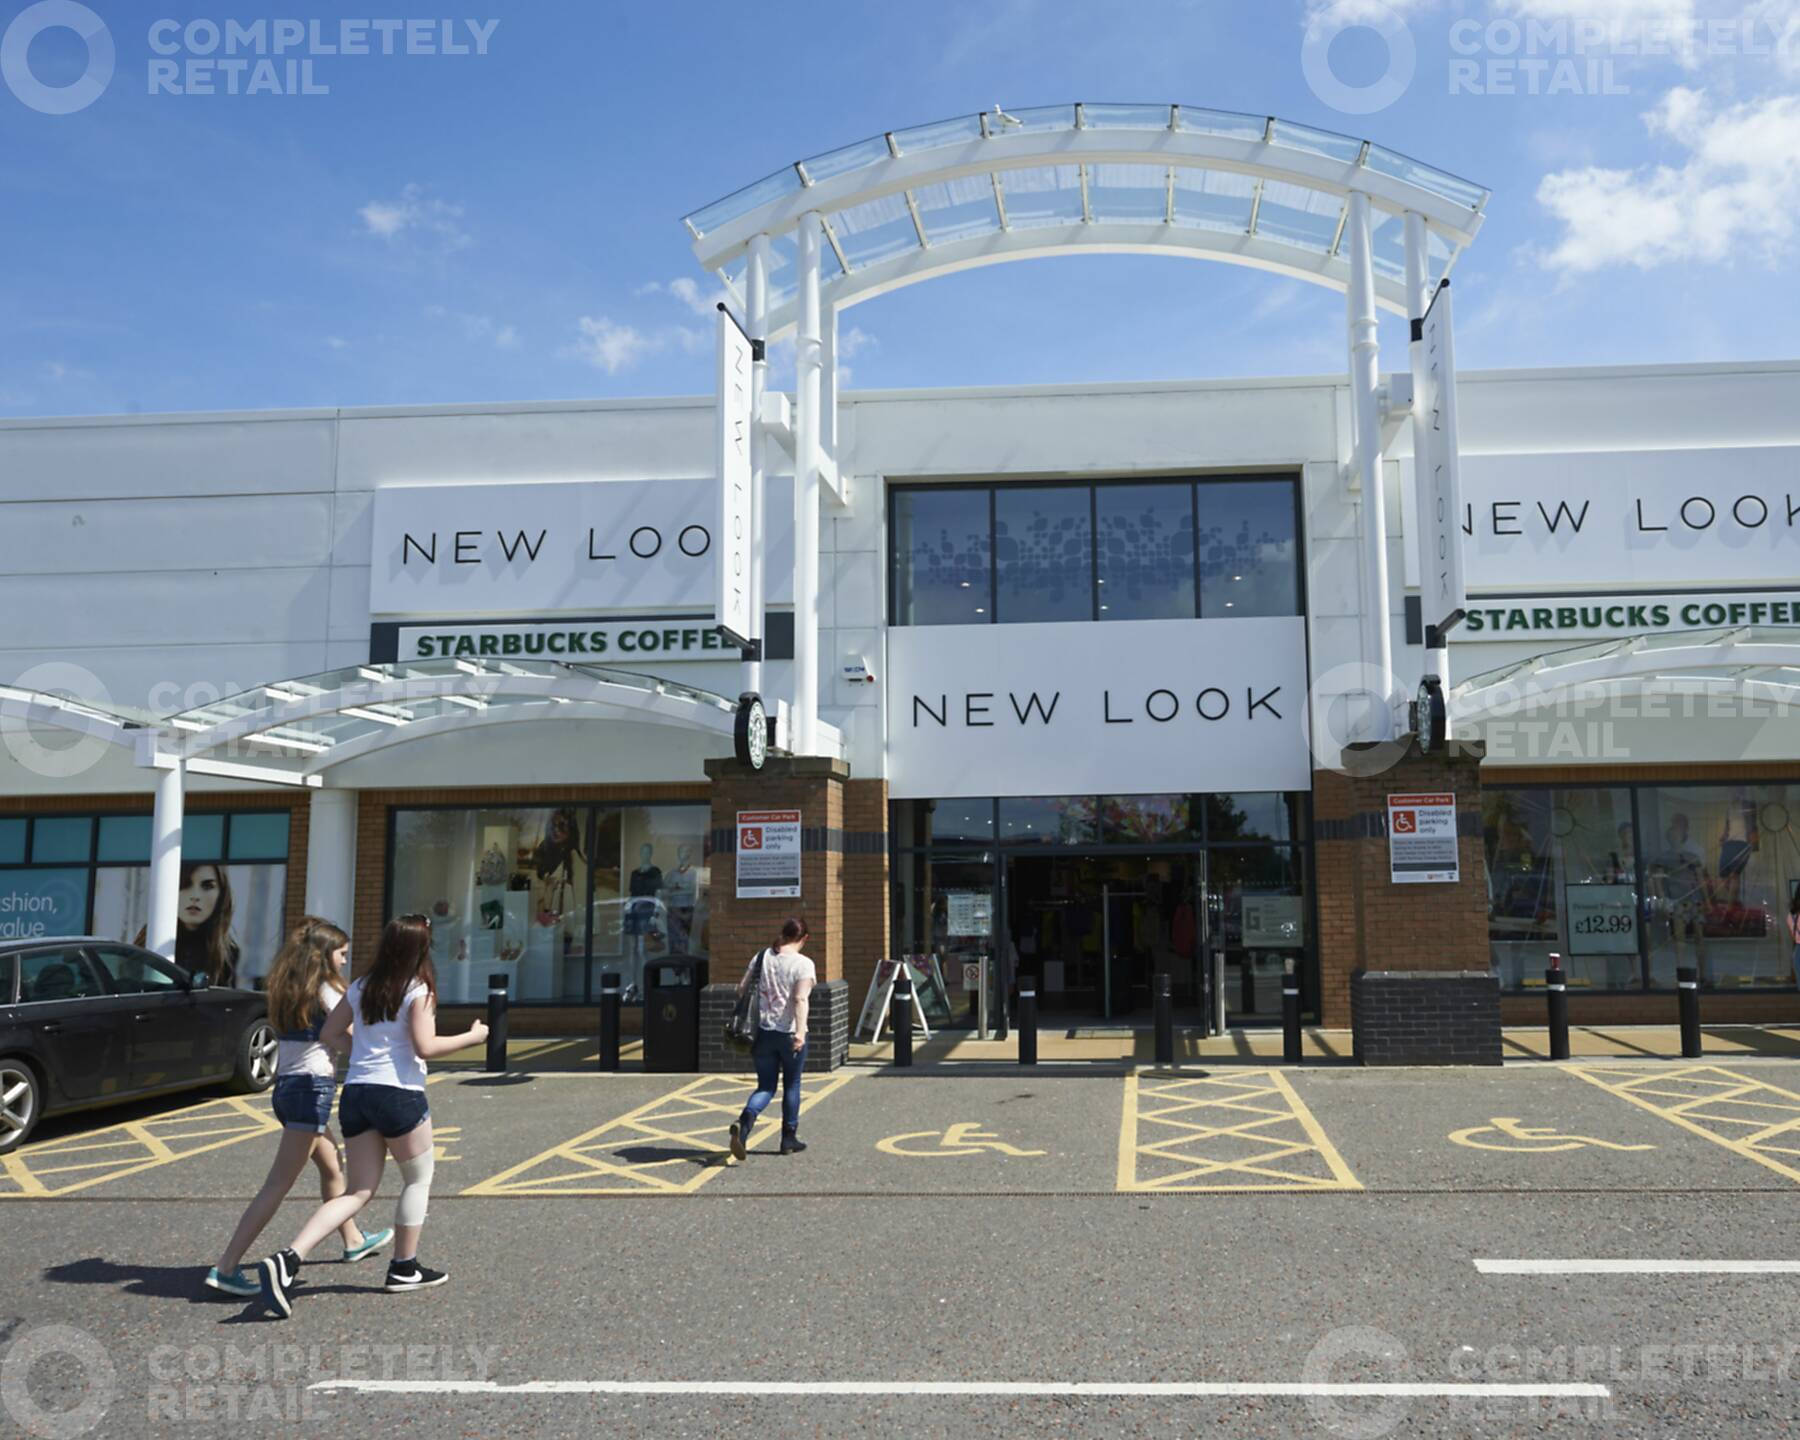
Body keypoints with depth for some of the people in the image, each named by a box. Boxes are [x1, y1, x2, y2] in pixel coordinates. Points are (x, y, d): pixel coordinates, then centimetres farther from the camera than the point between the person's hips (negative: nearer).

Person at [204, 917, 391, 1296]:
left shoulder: (289, 988, 12)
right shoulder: (326, 990, -11)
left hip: (286, 1084, 9)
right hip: (313, 1087, -9)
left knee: (332, 1166, 23)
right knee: (279, 1184, -8)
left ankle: (353, 1241, 38)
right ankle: (226, 1267, -10)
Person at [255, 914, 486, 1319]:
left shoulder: (361, 988, 10)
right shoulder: (418, 991, -9)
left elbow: (328, 1034, 13)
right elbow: (425, 1046, -17)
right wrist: (471, 1037, -4)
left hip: (355, 1092, 6)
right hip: (399, 1094, -6)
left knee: (358, 1191, 10)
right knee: (418, 1179, 16)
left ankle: (289, 1259, -8)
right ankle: (404, 1268, 22)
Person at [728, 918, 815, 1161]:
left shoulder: (762, 957, 5)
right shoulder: (803, 964, -9)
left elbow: (741, 989, 9)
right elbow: (800, 999, -21)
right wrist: (800, 1032, -25)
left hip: (762, 1032, 4)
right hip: (789, 1033, -4)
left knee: (766, 1086, 10)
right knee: (791, 1085, 14)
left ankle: (744, 1121, -17)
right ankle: (789, 1138, 22)